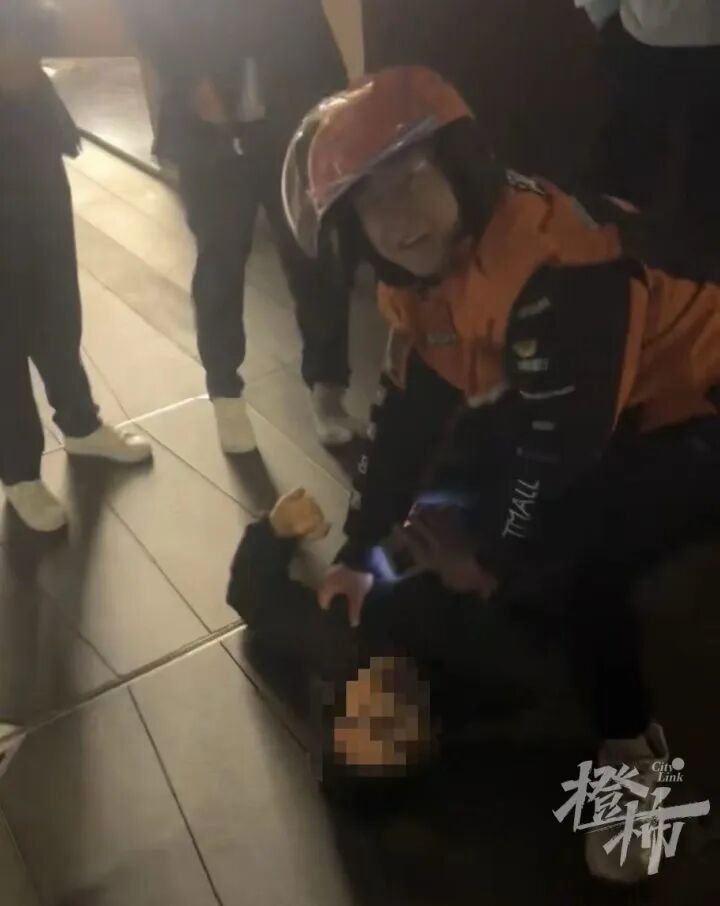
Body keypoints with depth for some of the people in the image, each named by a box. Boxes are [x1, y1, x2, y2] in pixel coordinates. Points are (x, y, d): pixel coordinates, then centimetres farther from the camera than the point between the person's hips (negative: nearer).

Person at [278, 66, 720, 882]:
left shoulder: (555, 262, -33)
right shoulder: (420, 279, -6)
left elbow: (561, 444, -28)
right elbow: (409, 411, 0)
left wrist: (498, 561, -12)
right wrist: (360, 550, 0)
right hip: (572, 411, 9)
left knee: (577, 556, -25)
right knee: (450, 488, 3)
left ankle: (628, 751, 1)